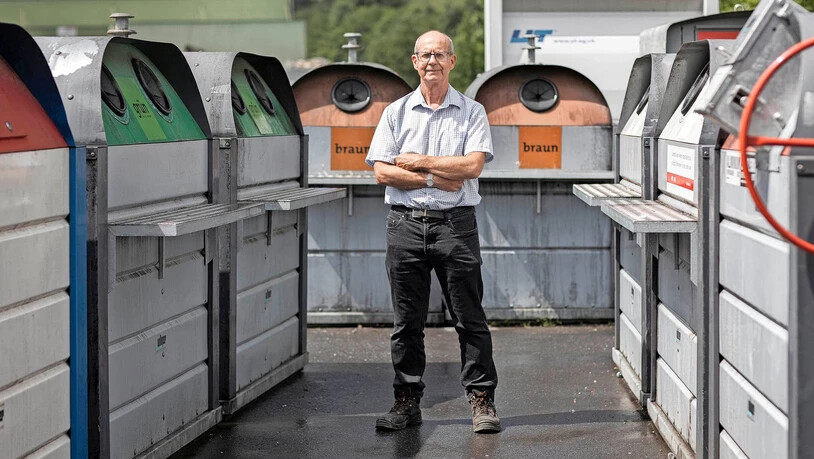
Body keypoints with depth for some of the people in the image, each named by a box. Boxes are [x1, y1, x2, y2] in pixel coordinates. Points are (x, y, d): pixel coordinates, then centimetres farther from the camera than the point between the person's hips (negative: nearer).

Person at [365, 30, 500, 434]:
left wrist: (417, 162, -6)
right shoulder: (396, 112, 11)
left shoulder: (472, 112, 6)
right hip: (405, 223, 2)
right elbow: (382, 172, 1)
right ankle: (407, 401, 12)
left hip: (455, 223, -2)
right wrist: (434, 180, -8)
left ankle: (482, 400, 2)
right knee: (407, 320, 5)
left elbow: (473, 164, -9)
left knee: (469, 317, -2)